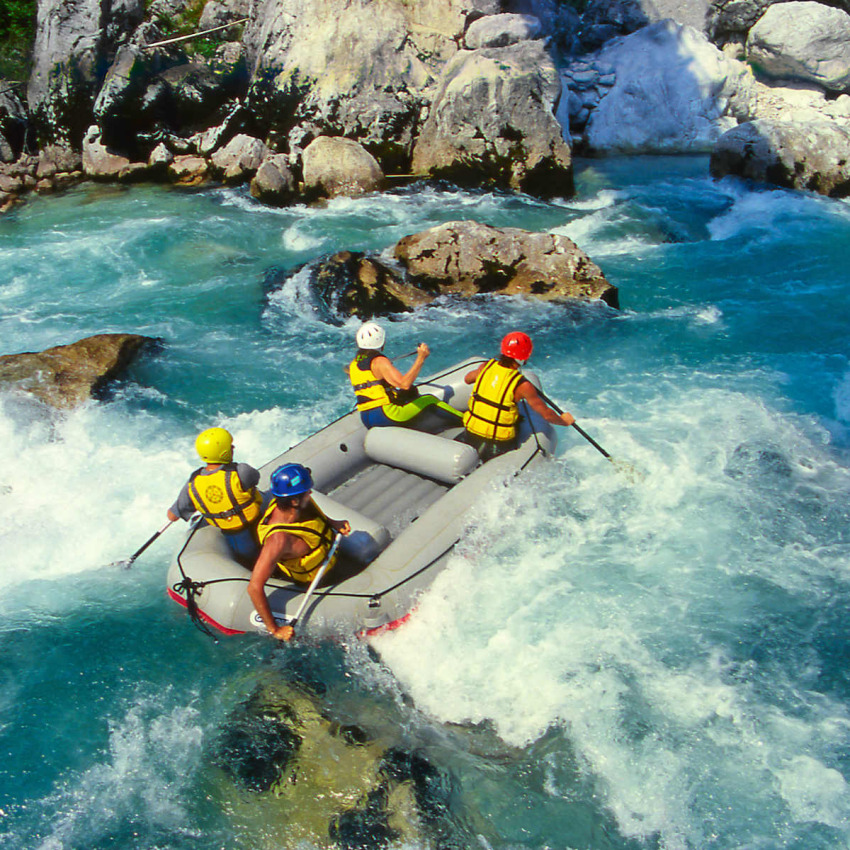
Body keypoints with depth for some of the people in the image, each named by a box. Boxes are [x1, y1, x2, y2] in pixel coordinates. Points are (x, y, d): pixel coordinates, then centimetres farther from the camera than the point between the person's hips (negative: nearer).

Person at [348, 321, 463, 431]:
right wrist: (420, 358, -22)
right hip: (387, 417, -9)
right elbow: (404, 383, -27)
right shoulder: (379, 361, -16)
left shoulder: (353, 365, 9)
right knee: (430, 401, 0)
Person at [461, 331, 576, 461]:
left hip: (470, 434, 5)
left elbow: (467, 379, 20)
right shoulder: (522, 385, -16)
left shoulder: (486, 367, -3)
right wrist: (564, 420, 12)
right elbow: (547, 414, -7)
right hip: (498, 444, -5)